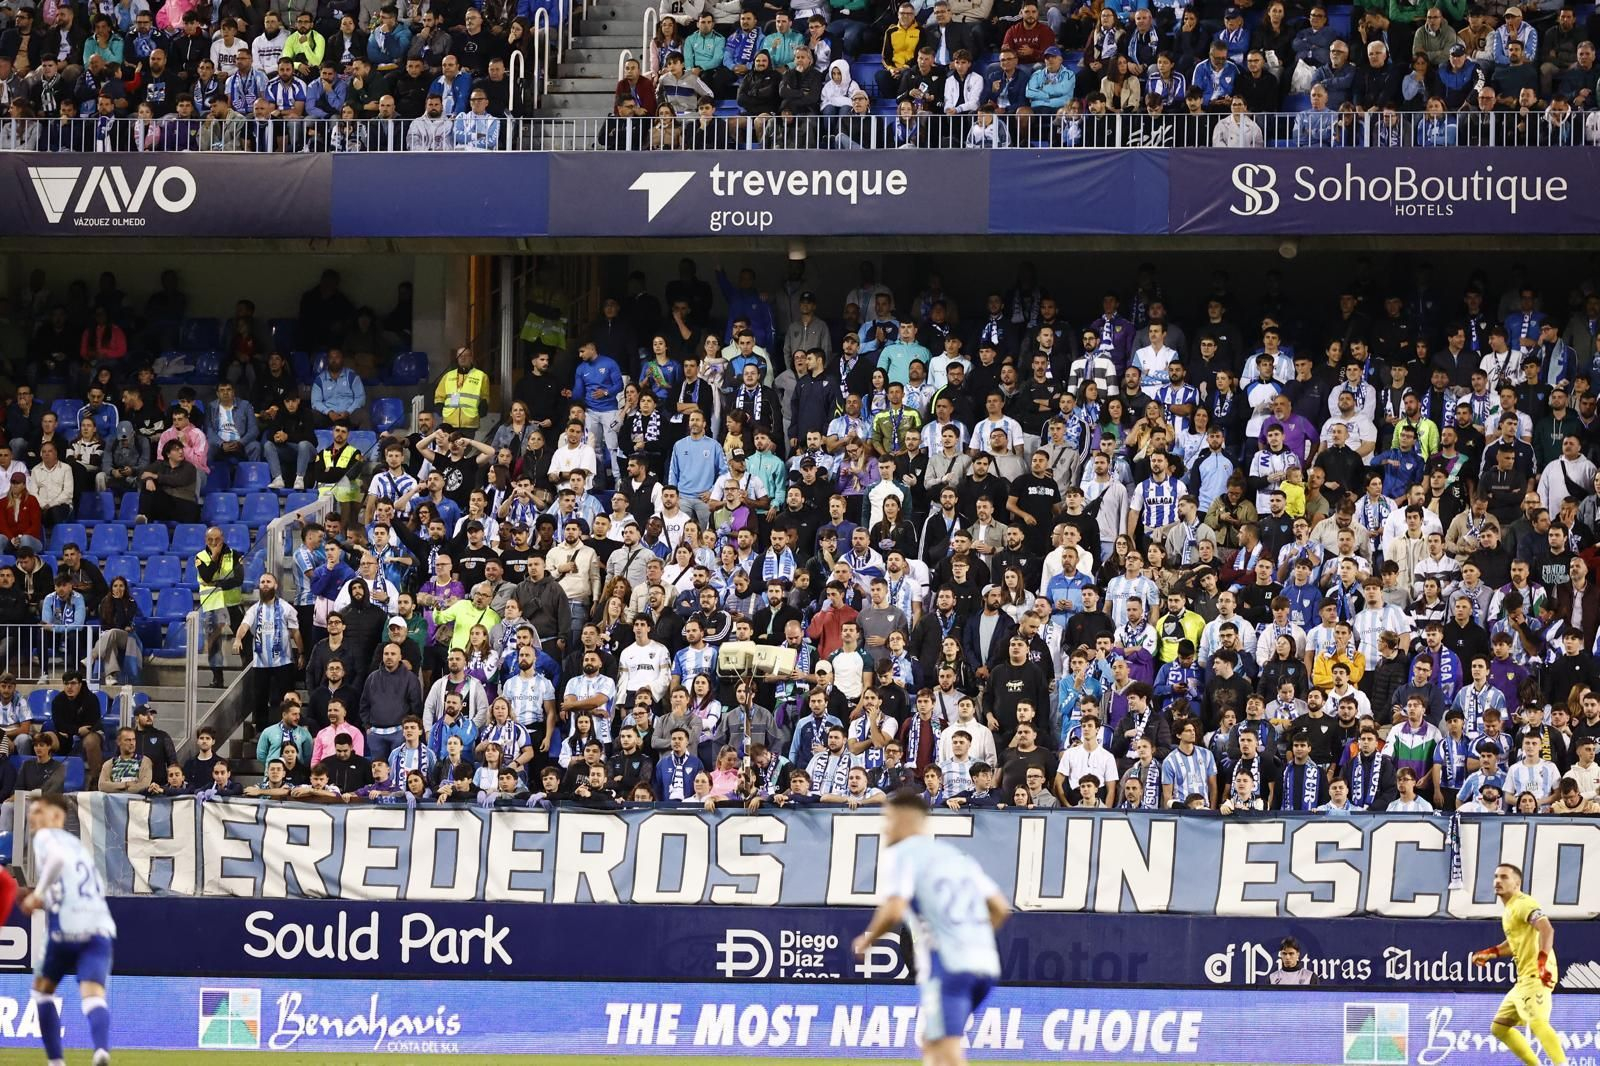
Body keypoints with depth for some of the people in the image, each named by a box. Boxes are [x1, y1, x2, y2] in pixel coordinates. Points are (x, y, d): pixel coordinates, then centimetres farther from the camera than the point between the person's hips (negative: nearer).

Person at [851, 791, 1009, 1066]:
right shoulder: (956, 855, 22)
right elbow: (1000, 908, 19)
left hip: (947, 965, -8)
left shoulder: (901, 854, 0)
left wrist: (867, 940, 4)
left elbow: (893, 910, -14)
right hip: (986, 964, 8)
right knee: (932, 1044, 21)